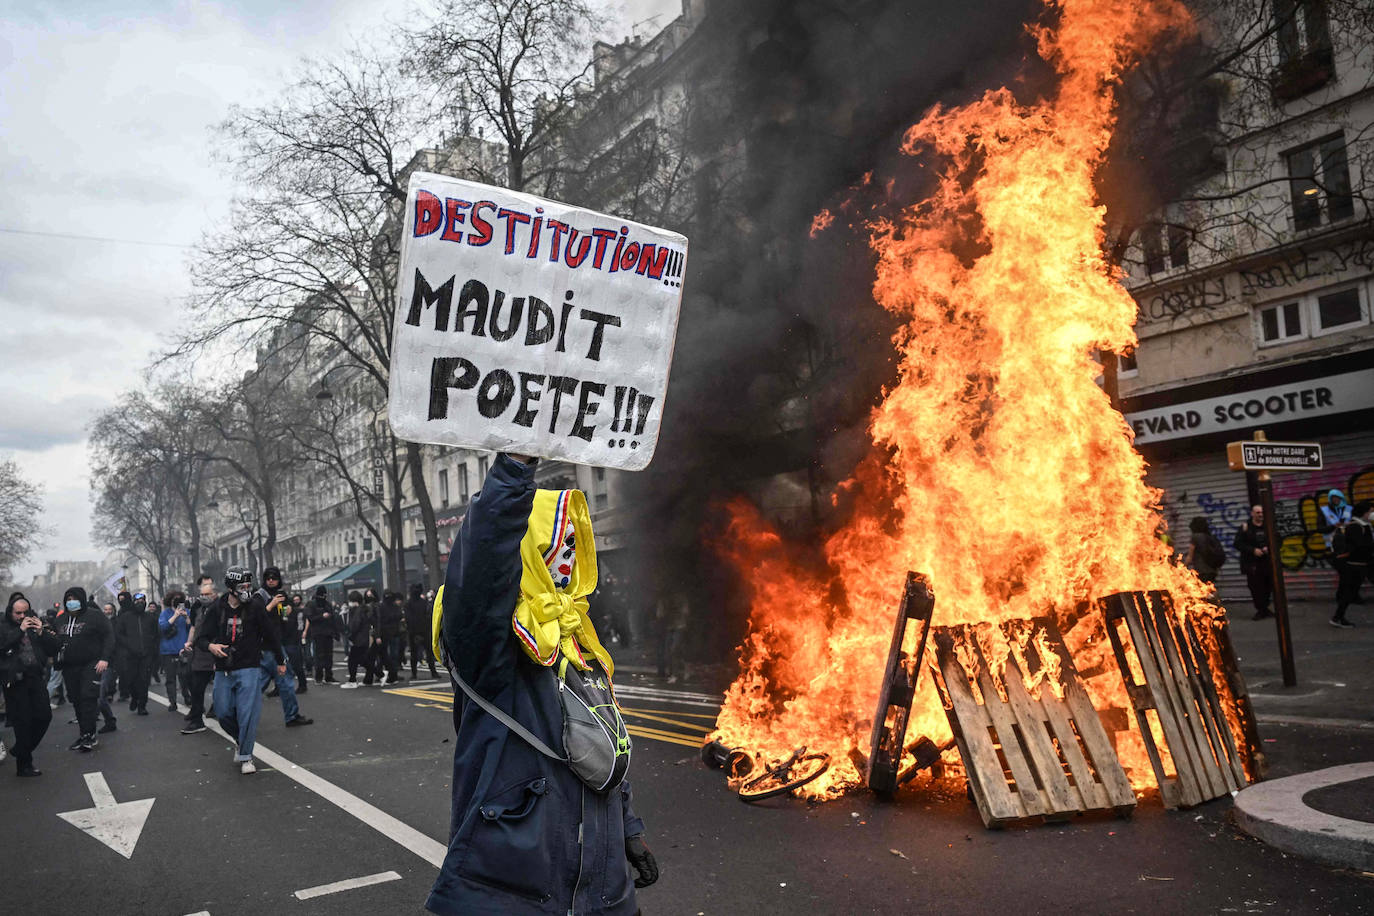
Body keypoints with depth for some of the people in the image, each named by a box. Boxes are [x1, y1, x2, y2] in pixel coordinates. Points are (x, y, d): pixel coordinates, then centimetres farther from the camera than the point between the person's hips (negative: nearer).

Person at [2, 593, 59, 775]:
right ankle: (24, 764, 11)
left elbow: (54, 647, 6)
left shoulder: (37, 624, 10)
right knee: (23, 721, 0)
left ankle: (21, 751, 24)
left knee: (44, 716, 2)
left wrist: (42, 633, -9)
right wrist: (20, 631, -18)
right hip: (15, 680, -4)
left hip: (36, 677, 4)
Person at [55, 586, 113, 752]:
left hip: (91, 664, -6)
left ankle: (89, 735, -11)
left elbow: (108, 636, -8)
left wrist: (105, 658, -16)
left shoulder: (94, 615, -6)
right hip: (69, 667, 6)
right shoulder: (63, 619, 13)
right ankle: (83, 735, 15)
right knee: (76, 700, 8)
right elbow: (58, 640, 24)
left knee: (87, 697, -14)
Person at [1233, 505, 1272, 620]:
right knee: (1256, 588, -5)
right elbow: (1237, 544, -5)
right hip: (1252, 564, -3)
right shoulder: (1245, 528, 0)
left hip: (1268, 563, 3)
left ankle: (1264, 608, 23)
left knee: (1269, 586, 5)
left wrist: (1268, 548, -7)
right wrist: (1253, 550, -14)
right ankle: (1260, 610, 6)